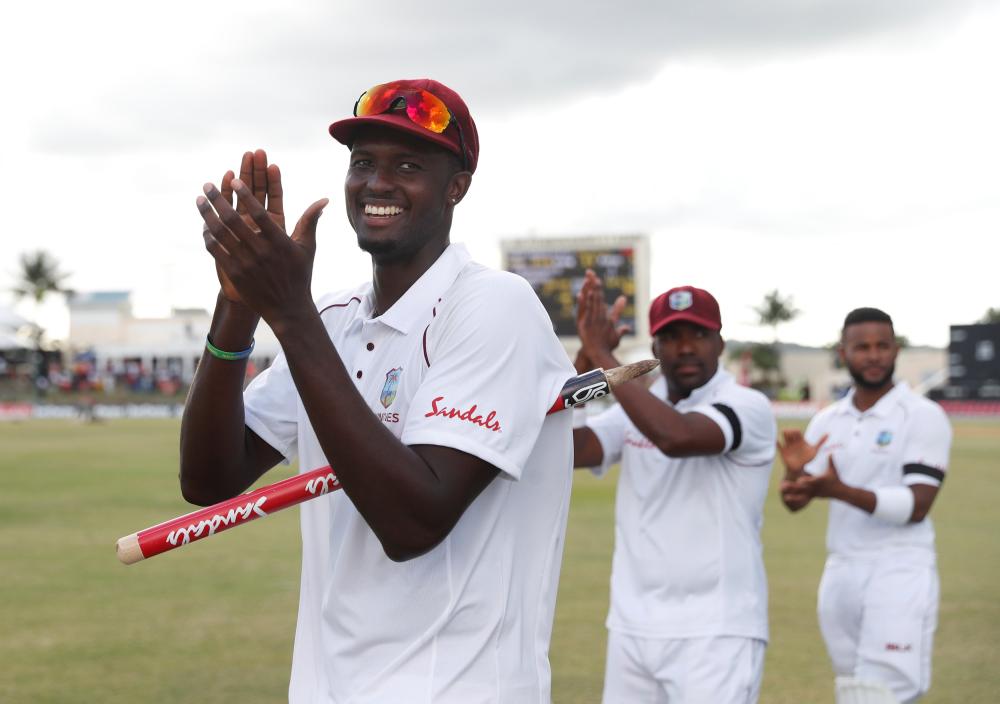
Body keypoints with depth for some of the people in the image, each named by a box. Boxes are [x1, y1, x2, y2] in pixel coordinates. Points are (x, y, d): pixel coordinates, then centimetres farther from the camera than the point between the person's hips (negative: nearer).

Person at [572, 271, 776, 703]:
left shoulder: (748, 407, -9)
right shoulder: (635, 409, 10)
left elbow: (676, 436, -28)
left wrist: (603, 357, -21)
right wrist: (585, 357, -13)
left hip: (716, 634, -6)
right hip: (632, 629, 6)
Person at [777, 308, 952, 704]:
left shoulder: (923, 416, -7)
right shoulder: (828, 421, 9)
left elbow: (915, 506, -16)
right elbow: (795, 501, 4)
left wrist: (841, 491, -29)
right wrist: (794, 472, -20)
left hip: (899, 573, -6)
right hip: (840, 572, 6)